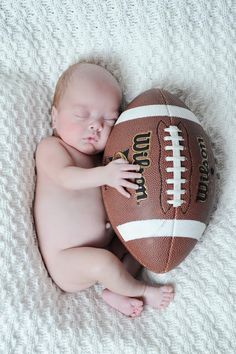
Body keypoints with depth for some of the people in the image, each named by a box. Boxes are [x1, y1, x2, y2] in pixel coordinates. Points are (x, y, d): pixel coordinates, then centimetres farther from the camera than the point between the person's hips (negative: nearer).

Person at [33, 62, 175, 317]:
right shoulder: (50, 146, -8)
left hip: (105, 246, 7)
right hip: (66, 260, -7)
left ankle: (116, 293, -6)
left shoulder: (100, 157, 12)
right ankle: (140, 290, 0)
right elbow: (66, 178, -28)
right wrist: (104, 175, -43)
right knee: (102, 262, -30)